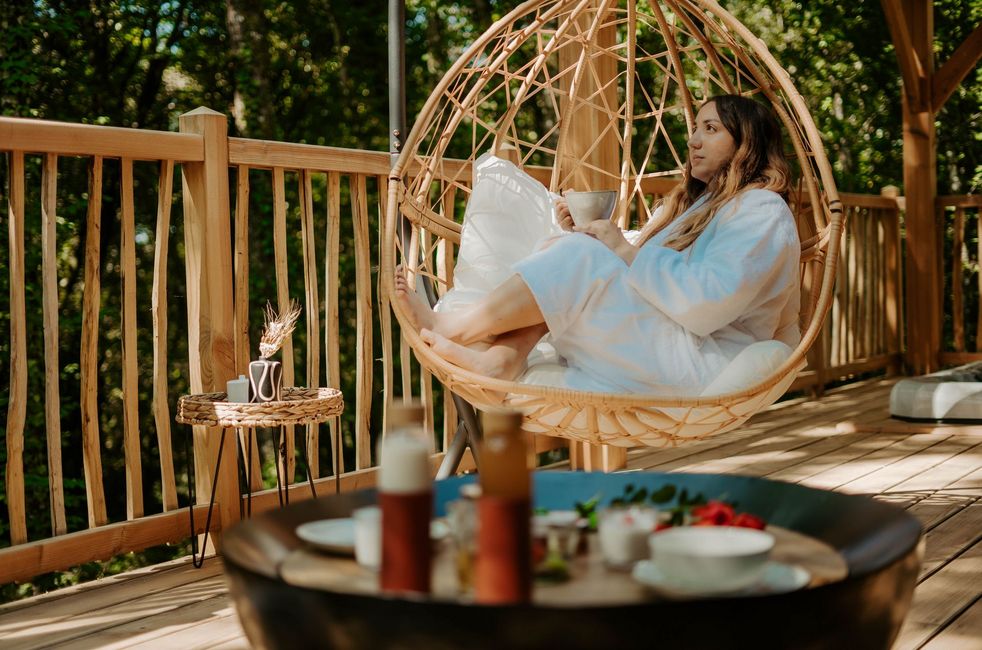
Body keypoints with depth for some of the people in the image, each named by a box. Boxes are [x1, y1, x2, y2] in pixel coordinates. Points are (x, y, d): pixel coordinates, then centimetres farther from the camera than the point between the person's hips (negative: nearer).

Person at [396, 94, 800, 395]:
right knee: (578, 250, -4)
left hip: (699, 363, -9)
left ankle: (454, 329, -14)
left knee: (580, 260, -21)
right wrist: (580, 232, 3)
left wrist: (626, 251, -17)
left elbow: (708, 303, -24)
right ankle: (503, 357, -25)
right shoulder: (693, 201, 24)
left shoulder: (763, 211, -8)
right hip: (650, 345, 9)